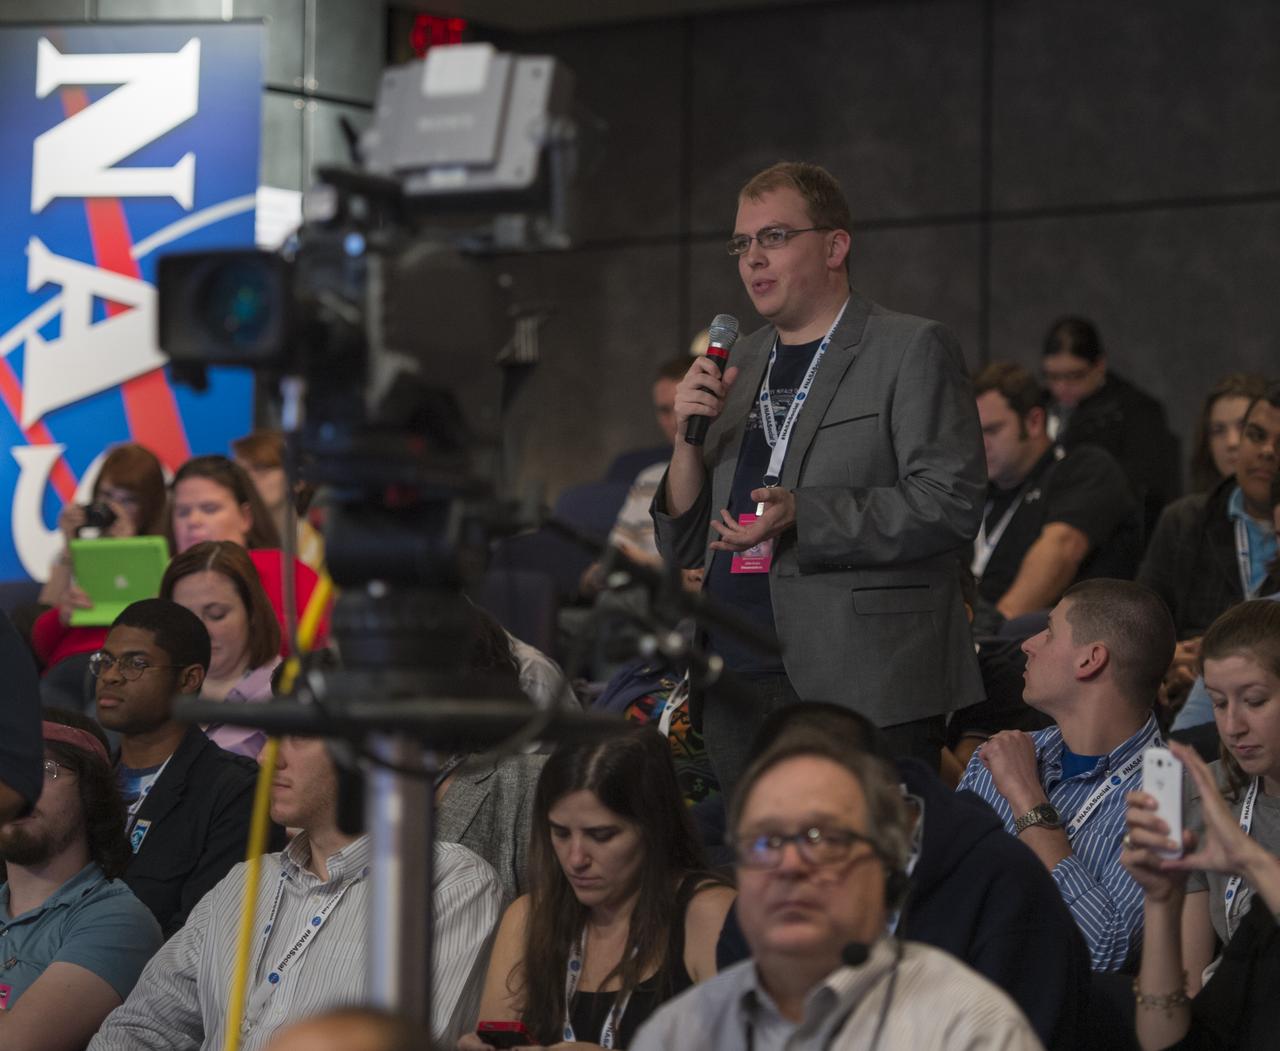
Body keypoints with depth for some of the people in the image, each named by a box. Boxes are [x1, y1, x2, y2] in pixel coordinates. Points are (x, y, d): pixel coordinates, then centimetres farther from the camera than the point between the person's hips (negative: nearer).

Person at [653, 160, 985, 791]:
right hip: (739, 689, 6)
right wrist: (688, 435, 1)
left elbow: (950, 506, -12)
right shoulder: (744, 364, 18)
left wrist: (803, 517, -19)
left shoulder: (911, 351, 0)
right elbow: (684, 549, 18)